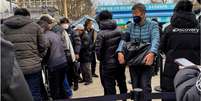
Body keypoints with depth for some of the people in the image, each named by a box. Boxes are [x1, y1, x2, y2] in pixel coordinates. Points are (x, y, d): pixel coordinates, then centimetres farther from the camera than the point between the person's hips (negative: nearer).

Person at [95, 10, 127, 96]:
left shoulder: (101, 33, -13)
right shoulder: (119, 31, 2)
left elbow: (98, 49, -16)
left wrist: (101, 59, 1)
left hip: (108, 64, -5)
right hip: (121, 62, 6)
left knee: (110, 86, 5)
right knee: (122, 83, 22)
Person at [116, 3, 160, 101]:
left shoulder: (153, 25, -3)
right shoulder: (131, 26, 7)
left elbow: (155, 39, -19)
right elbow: (124, 39, -4)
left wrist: (152, 53, -39)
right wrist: (120, 52, -24)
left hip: (146, 61, -3)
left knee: (145, 87, -7)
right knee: (135, 87, 13)